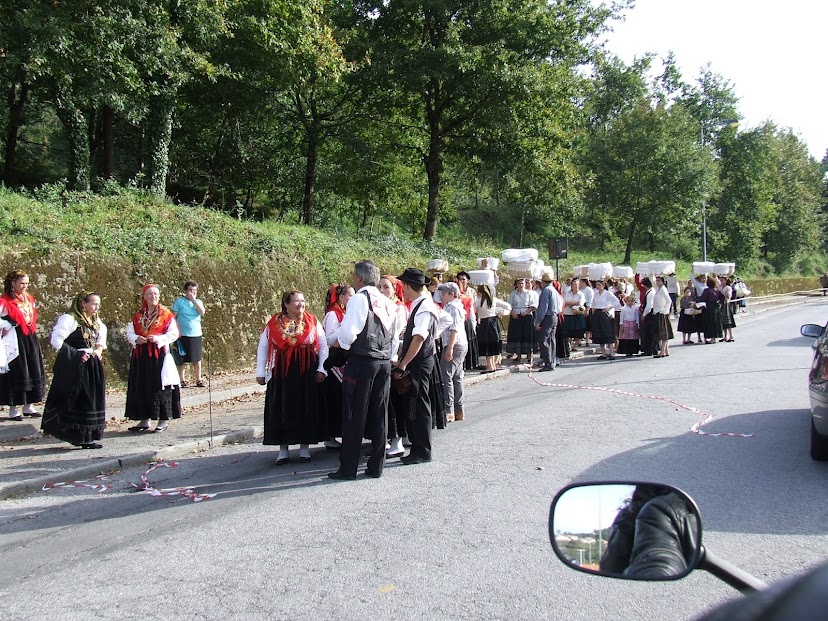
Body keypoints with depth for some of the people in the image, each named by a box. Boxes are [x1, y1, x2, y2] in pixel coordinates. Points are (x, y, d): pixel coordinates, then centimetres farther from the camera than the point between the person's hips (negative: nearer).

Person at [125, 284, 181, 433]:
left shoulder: (166, 314, 0)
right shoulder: (137, 316, 12)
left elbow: (173, 333, -5)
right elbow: (129, 332, 11)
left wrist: (159, 339, -18)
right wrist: (136, 339, -10)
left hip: (159, 354, -5)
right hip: (140, 355, 5)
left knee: (159, 386, -4)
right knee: (141, 387, 6)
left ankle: (164, 420, 2)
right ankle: (144, 420, 14)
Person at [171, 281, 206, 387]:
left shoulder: (198, 302, 11)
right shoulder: (179, 301, -2)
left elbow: (202, 312, -8)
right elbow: (173, 317, -3)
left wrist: (194, 300, -10)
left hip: (196, 335, 4)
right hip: (182, 335, -3)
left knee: (197, 359, 6)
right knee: (181, 360, 3)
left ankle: (198, 380, 14)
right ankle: (181, 380, 11)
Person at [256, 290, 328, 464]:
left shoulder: (313, 322, 2)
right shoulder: (273, 324, 2)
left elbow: (323, 347, 5)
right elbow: (262, 348, 9)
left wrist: (322, 370, -3)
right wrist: (260, 372, 5)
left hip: (307, 372, 0)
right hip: (281, 373, 0)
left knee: (307, 409, 4)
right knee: (282, 410, 4)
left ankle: (305, 447, 17)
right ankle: (283, 448, 14)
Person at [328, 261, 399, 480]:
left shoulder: (359, 299, -9)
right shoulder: (388, 303, 14)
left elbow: (348, 332, -16)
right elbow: (395, 338, 17)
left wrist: (340, 337, 4)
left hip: (361, 362, -7)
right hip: (385, 363, 7)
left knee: (354, 415, 0)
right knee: (379, 415, 11)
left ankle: (348, 468, 5)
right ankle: (376, 466, 17)